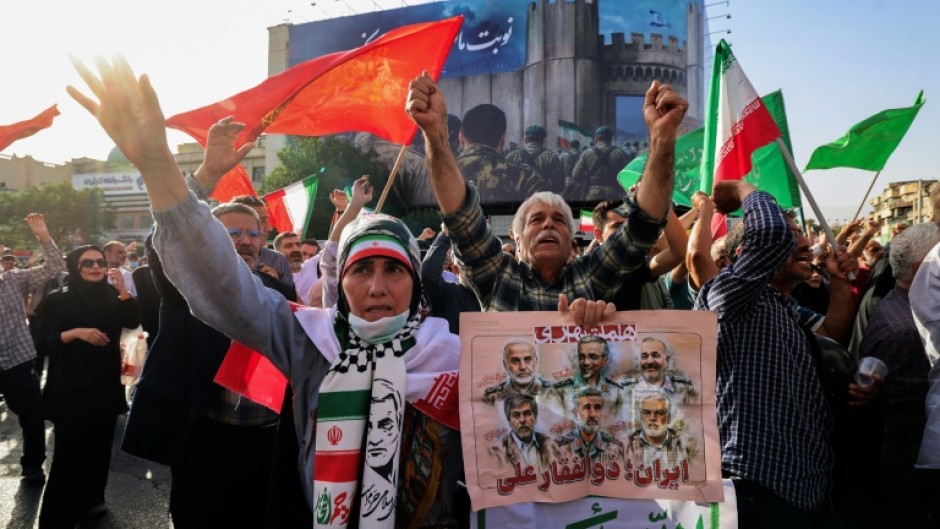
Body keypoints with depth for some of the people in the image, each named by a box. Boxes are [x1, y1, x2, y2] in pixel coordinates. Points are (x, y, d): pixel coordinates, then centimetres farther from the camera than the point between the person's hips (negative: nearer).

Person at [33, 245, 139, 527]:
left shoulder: (111, 297, 6)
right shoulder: (59, 300, -3)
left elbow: (133, 321, -10)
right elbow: (47, 341, -8)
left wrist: (123, 289, -22)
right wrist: (77, 332, -26)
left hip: (106, 385, 3)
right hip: (70, 388, -3)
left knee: (99, 446, 10)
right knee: (69, 450, -1)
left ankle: (92, 500, 27)